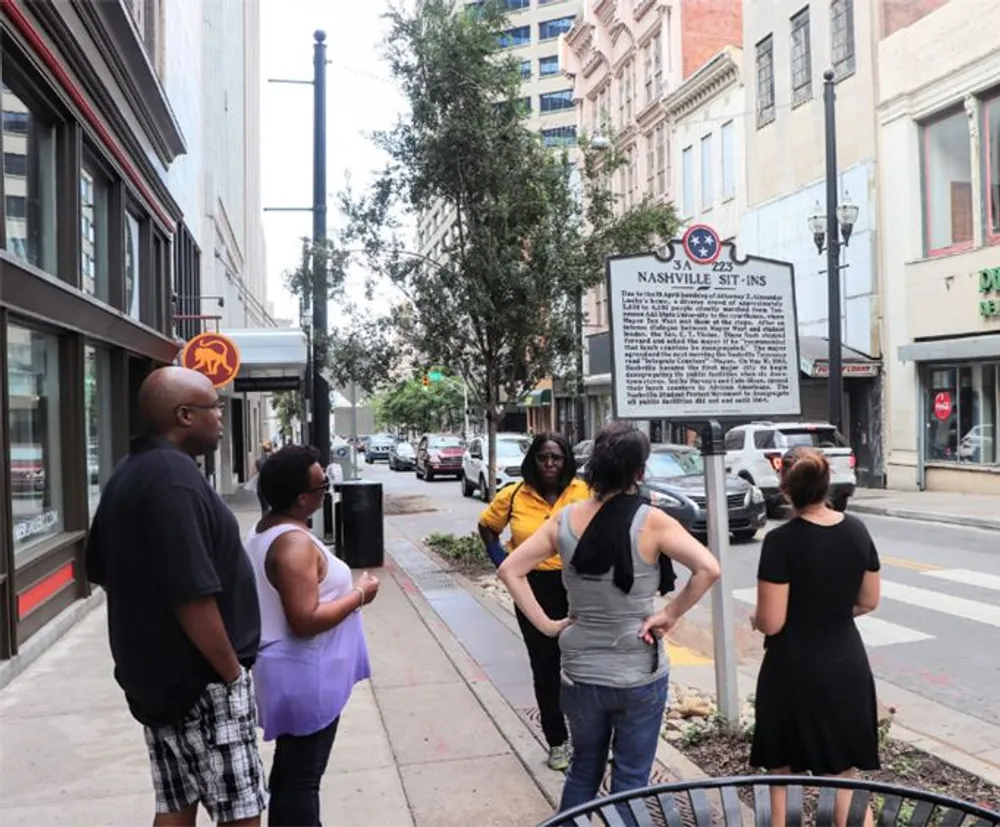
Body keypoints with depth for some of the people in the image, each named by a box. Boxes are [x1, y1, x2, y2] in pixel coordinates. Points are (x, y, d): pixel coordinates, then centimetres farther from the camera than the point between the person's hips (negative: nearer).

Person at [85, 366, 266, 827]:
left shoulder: (128, 474, 9)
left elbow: (101, 570, 19)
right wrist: (233, 671, -16)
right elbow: (193, 596, -26)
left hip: (154, 672, 10)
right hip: (201, 680, -10)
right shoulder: (174, 476, -22)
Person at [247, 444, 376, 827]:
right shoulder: (295, 542, -26)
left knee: (289, 766, 23)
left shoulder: (265, 529, 6)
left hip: (288, 669, 10)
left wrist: (344, 587, 16)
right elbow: (306, 620, -28)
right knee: (303, 775, 4)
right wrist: (359, 594, -18)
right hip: (305, 677, -10)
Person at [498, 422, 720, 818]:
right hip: (639, 676, -3)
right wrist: (670, 614, -13)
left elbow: (510, 570, -4)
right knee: (630, 781, 15)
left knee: (583, 770, 23)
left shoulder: (566, 520, -6)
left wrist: (546, 624, -2)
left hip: (580, 674, 3)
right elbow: (708, 569, -25)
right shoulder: (652, 522, -16)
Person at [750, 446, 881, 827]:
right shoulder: (857, 531, -4)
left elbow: (771, 622, -18)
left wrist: (754, 619, 3)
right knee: (843, 775, 18)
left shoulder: (781, 541, -20)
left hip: (794, 673, -4)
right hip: (847, 667, 5)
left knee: (783, 777, 13)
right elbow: (868, 602, 7)